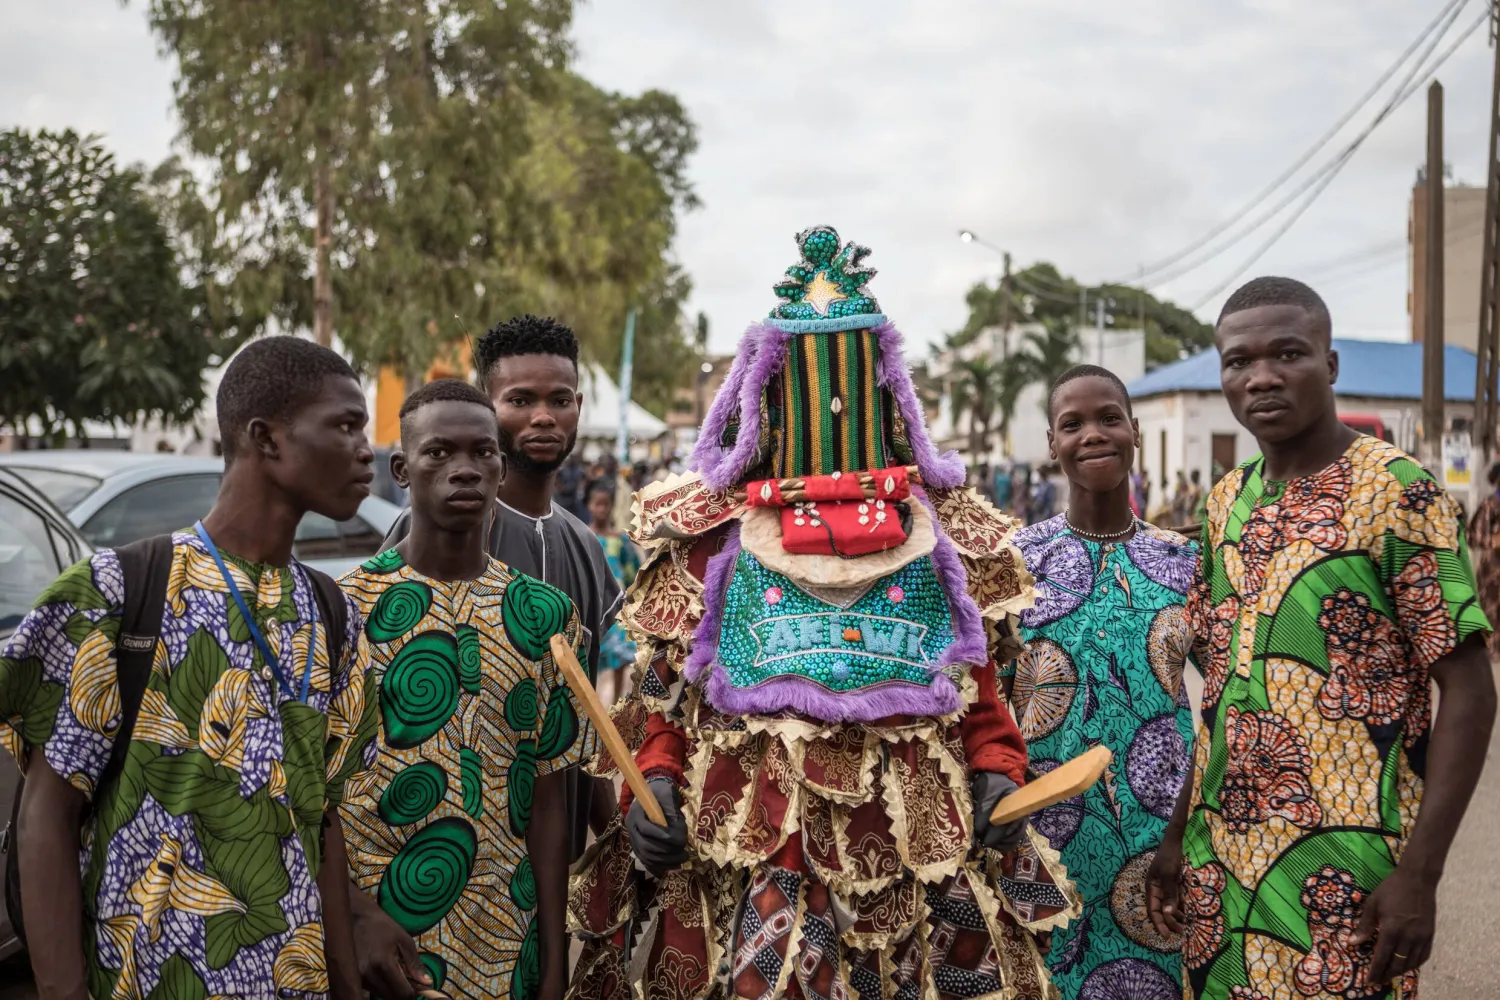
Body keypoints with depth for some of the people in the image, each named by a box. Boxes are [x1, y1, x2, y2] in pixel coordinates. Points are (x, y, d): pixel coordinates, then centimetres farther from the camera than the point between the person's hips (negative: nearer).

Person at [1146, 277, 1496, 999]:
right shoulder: (1228, 502, 8)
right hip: (1218, 859, 6)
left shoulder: (1397, 492, -10)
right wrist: (1178, 834, 9)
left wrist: (1419, 873, -17)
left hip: (1344, 871, -5)